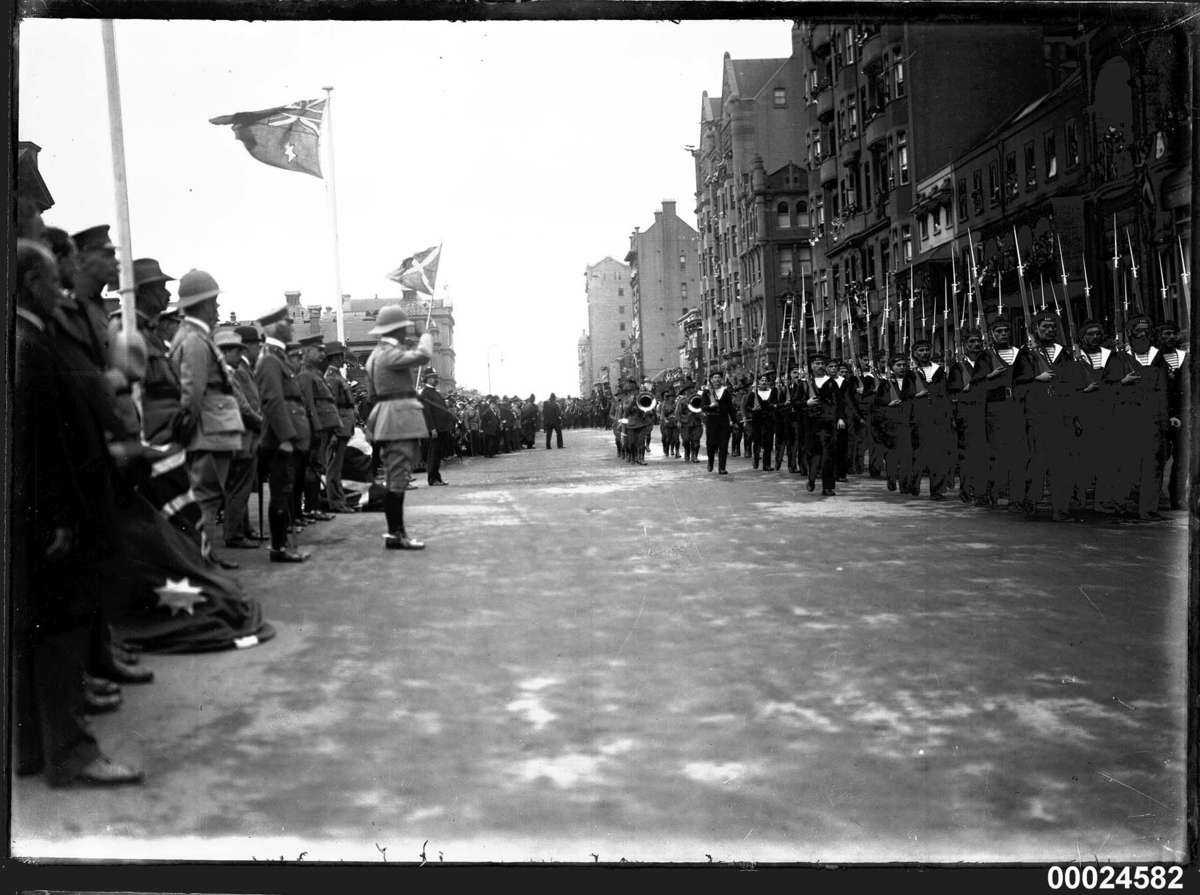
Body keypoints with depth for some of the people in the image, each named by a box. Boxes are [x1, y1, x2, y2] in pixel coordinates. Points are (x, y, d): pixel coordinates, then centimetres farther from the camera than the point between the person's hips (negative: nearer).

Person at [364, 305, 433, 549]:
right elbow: (423, 356, -24)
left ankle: (396, 530, 18)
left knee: (396, 479, 13)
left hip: (386, 419, 11)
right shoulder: (390, 354, -14)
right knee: (398, 479, -8)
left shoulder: (376, 354, 18)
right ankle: (395, 535, -6)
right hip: (399, 419, -11)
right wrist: (426, 338, -5)